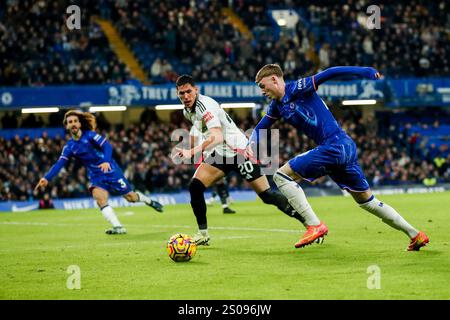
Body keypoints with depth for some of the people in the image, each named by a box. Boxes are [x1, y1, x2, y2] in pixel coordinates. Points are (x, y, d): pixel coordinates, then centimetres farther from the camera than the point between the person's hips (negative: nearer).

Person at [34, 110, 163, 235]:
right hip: (96, 177, 3)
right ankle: (118, 227, -25)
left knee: (131, 197, 2)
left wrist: (106, 161, -40)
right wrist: (47, 178, -25)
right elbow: (59, 164, -9)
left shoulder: (90, 135, -11)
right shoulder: (69, 147, -1)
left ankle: (148, 201, 34)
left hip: (110, 170, -3)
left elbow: (106, 146, -21)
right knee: (100, 200, -24)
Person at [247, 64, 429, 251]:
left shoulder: (296, 89, -9)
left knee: (282, 176, -9)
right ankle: (415, 235, 21)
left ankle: (315, 226, -13)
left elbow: (328, 74, -16)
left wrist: (363, 71, -25)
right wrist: (251, 145, 1)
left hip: (334, 144, -10)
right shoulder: (277, 106, 17)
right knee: (367, 201, 17)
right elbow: (260, 128, 23)